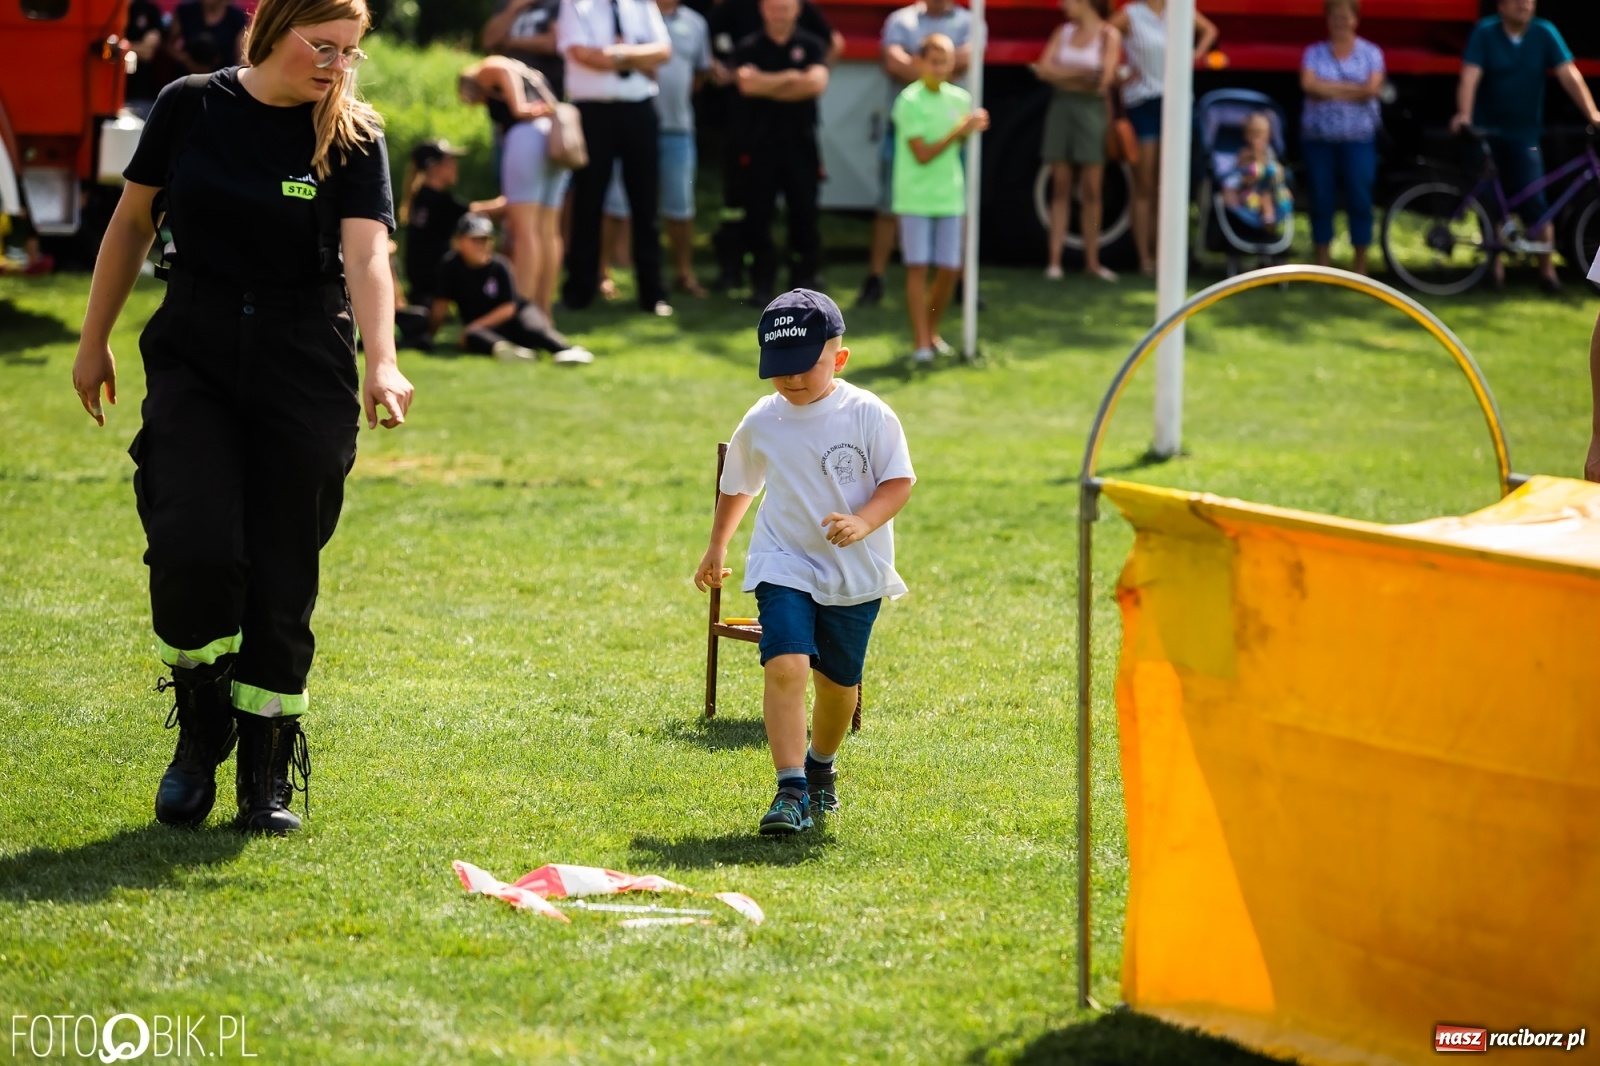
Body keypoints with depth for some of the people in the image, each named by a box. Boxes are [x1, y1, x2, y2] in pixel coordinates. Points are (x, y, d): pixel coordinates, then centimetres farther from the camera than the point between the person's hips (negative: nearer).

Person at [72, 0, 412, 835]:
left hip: (305, 373, 0)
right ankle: (200, 727, 9)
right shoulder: (190, 107, 0)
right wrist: (94, 340, 13)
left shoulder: (353, 137, -4)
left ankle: (269, 772, 15)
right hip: (193, 358, 0)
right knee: (193, 545, -17)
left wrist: (382, 362, -33)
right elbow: (132, 223, 11)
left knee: (282, 574, -1)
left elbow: (366, 252, -17)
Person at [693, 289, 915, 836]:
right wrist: (717, 548, 24)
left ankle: (821, 767, 41)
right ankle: (791, 791, -22)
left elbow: (899, 481, -9)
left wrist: (862, 522, -27)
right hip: (784, 566, 0)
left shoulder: (868, 415, -10)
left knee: (838, 681, 12)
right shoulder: (761, 422, -1)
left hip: (856, 572, 0)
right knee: (785, 666, -21)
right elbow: (736, 486, 16)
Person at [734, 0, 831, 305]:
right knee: (758, 216, -1)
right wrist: (789, 78, -7)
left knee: (804, 215, 0)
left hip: (801, 142, 0)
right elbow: (747, 82, -11)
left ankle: (803, 282, 7)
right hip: (759, 142, 0)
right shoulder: (749, 47, 6)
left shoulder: (812, 46, 6)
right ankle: (761, 283, 6)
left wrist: (768, 86, -6)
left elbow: (816, 83, -10)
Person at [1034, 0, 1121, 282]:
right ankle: (1055, 260, 0)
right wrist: (1079, 74, -11)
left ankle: (1092, 261, 6)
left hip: (1091, 109, -3)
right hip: (1061, 108, 3)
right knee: (1060, 187, 1)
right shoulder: (1064, 31, 10)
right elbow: (1045, 69, 0)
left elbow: (1103, 81, -11)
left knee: (1091, 190, -1)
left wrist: (1061, 75, -6)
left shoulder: (1108, 34, -3)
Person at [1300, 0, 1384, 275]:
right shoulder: (1315, 53, 7)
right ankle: (1321, 266, 11)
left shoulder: (1371, 53, 5)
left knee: (1360, 199, -3)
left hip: (1358, 137, -1)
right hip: (1319, 136, 1)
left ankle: (1361, 267, 4)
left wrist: (1329, 89, -10)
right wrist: (1352, 88, -11)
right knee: (1322, 200, 3)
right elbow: (1309, 85, -10)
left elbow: (1372, 88, -11)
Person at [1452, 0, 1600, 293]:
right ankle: (1495, 265, 21)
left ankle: (1547, 271, 0)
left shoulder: (1544, 34, -5)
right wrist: (1464, 114, -34)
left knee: (1535, 204, -7)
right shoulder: (1485, 33, -8)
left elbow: (1569, 75, -11)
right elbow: (1470, 76, -18)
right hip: (1487, 131, 0)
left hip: (1524, 134, 0)